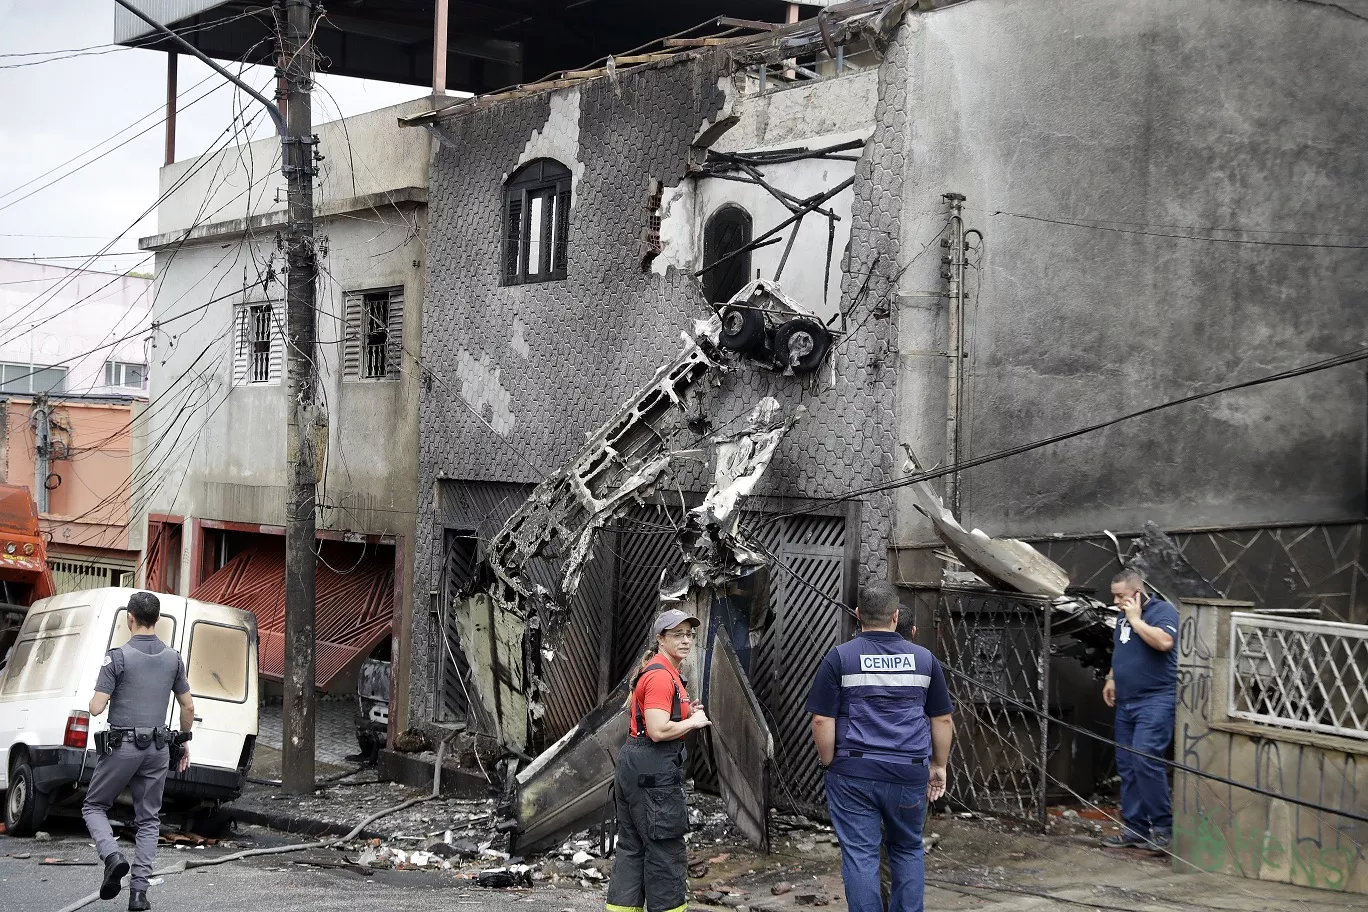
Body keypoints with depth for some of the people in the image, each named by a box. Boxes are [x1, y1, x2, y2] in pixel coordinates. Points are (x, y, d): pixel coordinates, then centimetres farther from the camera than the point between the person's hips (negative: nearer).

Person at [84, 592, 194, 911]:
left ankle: (112, 855, -12)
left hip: (123, 747, -4)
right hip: (157, 748, 4)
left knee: (94, 806, 14)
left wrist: (92, 702, 10)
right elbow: (188, 707, 10)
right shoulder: (173, 658, 4)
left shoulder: (119, 657, -11)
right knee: (148, 819, 11)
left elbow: (96, 707, -13)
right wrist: (184, 742, 23)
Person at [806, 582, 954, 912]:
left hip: (854, 773, -2)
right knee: (907, 850, 18)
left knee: (860, 855, 2)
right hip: (909, 773, 2)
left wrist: (829, 764, 5)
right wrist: (939, 766, 19)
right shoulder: (924, 658, 5)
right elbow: (943, 719, 10)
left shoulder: (840, 657, -3)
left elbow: (822, 720, -6)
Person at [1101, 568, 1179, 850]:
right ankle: (1134, 827, 14)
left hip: (1155, 701, -9)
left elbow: (1164, 642, -27)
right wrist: (1112, 679, 17)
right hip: (1126, 701, 9)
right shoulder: (1123, 617, 18)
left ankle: (1163, 826, -8)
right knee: (1126, 766, 8)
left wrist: (1136, 620, -17)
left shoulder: (1162, 611, -8)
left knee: (1145, 760, -18)